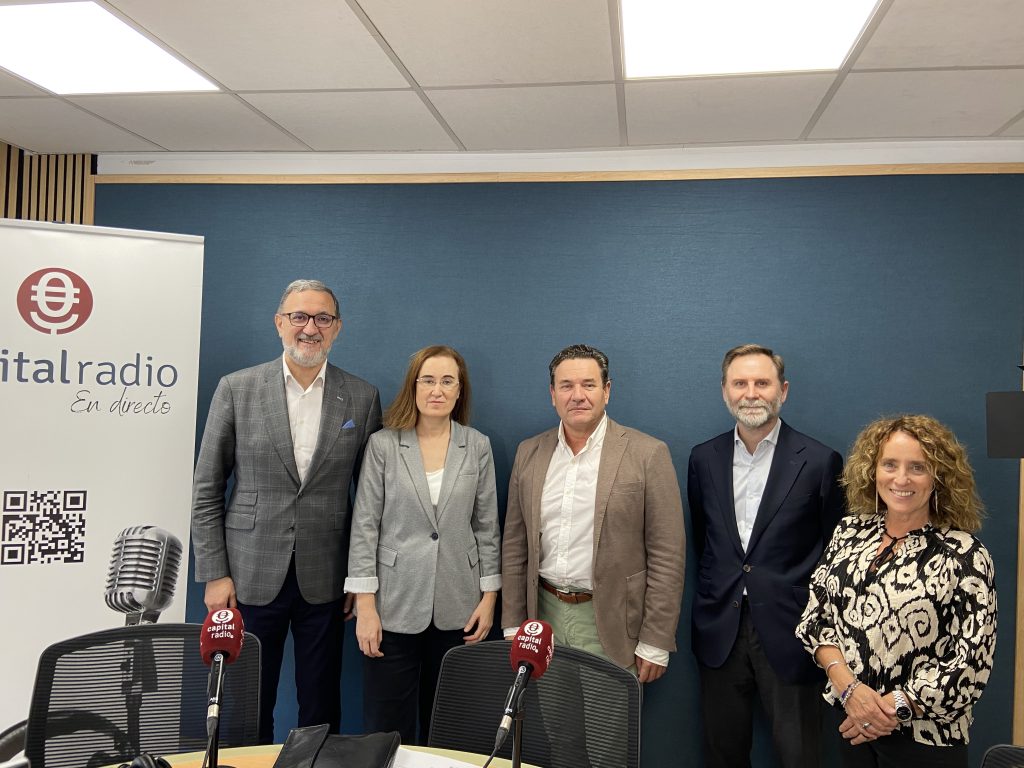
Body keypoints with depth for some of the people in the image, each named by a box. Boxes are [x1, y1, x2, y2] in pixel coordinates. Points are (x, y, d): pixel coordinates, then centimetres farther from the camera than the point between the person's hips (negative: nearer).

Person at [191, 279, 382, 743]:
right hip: (251, 577, 0)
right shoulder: (236, 389, -1)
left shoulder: (362, 398, 1)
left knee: (321, 709, 11)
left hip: (325, 580, 1)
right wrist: (214, 574, -3)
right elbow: (207, 489, 1)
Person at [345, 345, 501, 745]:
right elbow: (364, 527, -4)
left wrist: (489, 596, 3)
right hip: (393, 606, -1)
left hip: (457, 609, 2)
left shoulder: (477, 446, 2)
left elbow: (487, 527, 6)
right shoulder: (383, 444, -3)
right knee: (387, 731, 5)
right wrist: (365, 605, -8)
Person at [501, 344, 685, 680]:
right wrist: (513, 627, 8)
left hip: (611, 624, -3)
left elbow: (667, 555, -8)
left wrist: (655, 644, -9)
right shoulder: (529, 453, 6)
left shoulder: (648, 454, -8)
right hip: (544, 616, 4)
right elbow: (515, 546, 10)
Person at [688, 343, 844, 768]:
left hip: (788, 632, -3)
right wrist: (718, 593, 11)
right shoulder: (704, 458, 5)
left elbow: (833, 550, 0)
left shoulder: (820, 461, -6)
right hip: (719, 632, 3)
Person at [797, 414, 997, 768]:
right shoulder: (850, 532, 0)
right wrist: (848, 686, -13)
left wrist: (894, 707, -16)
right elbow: (815, 616, 0)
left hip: (925, 738, -4)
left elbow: (972, 661, -14)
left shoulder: (965, 556, -13)